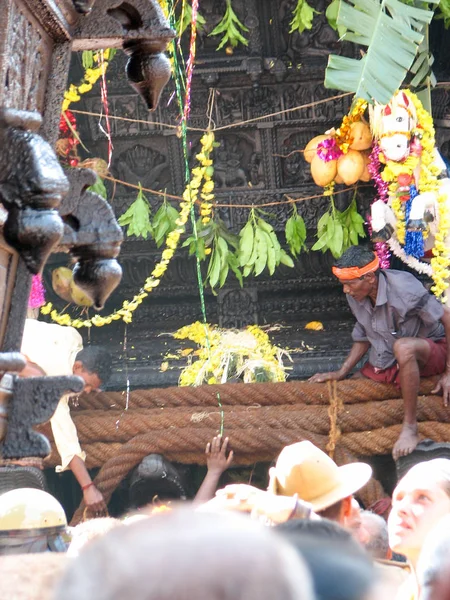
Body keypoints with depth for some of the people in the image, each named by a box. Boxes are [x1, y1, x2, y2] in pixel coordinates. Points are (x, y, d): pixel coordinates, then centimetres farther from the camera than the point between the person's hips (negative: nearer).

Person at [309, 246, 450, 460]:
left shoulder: (404, 288, -26)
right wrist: (341, 373, 1)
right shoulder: (356, 297, -4)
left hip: (431, 351, -7)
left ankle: (410, 427, -29)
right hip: (385, 365, 7)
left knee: (402, 347, -40)